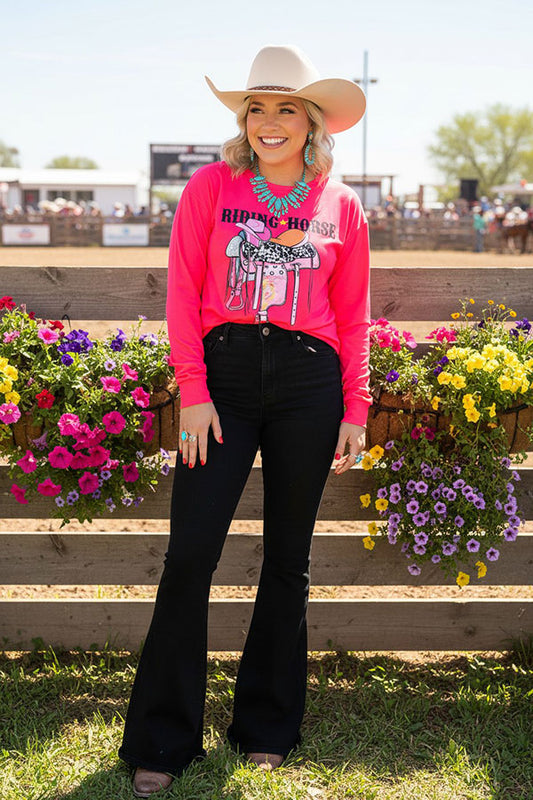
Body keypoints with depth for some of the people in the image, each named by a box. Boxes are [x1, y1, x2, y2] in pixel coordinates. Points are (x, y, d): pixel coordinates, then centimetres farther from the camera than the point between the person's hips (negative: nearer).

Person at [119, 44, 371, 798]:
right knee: (191, 552, -5)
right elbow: (183, 294, 1)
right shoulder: (211, 186, 5)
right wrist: (192, 391, -7)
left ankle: (267, 727, 25)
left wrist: (356, 411, 4)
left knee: (288, 558, 9)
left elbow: (353, 317, 9)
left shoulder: (341, 206, 8)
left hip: (308, 381, 2)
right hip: (224, 373, -1)